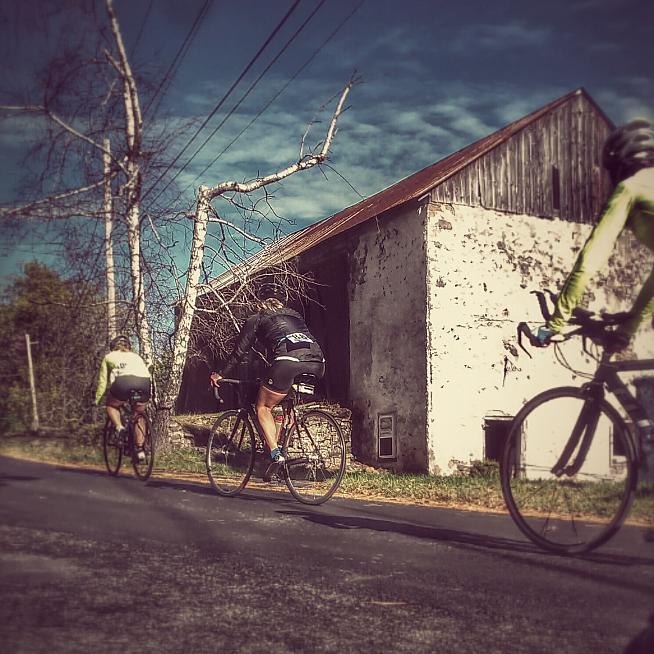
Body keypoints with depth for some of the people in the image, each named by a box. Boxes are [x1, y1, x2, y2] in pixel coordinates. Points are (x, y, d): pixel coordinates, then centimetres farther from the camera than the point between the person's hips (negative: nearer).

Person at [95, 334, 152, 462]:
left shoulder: (109, 357, 31)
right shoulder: (136, 356, 38)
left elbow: (103, 381, 30)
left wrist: (97, 400, 41)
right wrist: (149, 396, 49)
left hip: (124, 381, -3)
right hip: (144, 383, 3)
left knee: (111, 405, 26)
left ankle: (119, 426, 1)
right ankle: (140, 449, 13)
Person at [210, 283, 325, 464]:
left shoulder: (257, 319, 24)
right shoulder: (295, 315, 36)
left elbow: (240, 351, 23)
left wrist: (221, 374, 33)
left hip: (288, 362, -5)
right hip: (318, 362, 5)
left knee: (263, 408, 13)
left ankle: (275, 454, -3)